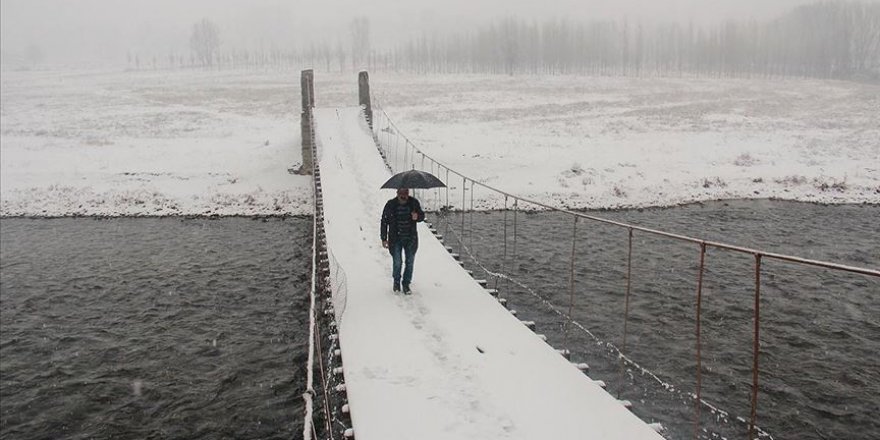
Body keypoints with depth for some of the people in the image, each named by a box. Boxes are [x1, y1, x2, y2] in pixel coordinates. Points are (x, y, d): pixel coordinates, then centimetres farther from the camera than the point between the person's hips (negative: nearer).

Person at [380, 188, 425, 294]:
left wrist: (417, 217, -17)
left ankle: (406, 284, 23)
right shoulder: (390, 204, -6)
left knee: (410, 262, 5)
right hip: (395, 239, -2)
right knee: (397, 262, -3)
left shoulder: (414, 203, -2)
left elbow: (422, 216, 9)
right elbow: (384, 222, 0)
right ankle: (396, 281, 24)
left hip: (410, 239, 2)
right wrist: (384, 239, -1)